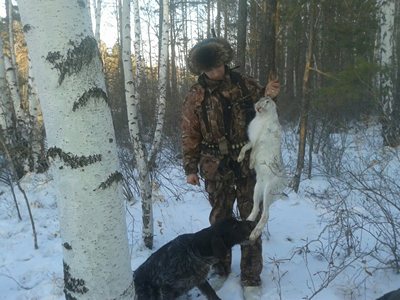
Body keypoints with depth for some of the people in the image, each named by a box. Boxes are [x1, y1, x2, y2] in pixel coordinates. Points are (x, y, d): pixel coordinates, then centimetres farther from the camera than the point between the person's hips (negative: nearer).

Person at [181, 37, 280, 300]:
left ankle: (251, 278, 19)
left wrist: (268, 93, -8)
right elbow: (190, 134, 2)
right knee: (220, 219, 13)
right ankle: (221, 268, 33)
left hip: (248, 162, 0)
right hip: (216, 167, 0)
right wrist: (191, 168, -1)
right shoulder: (197, 95, -1)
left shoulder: (244, 83, 0)